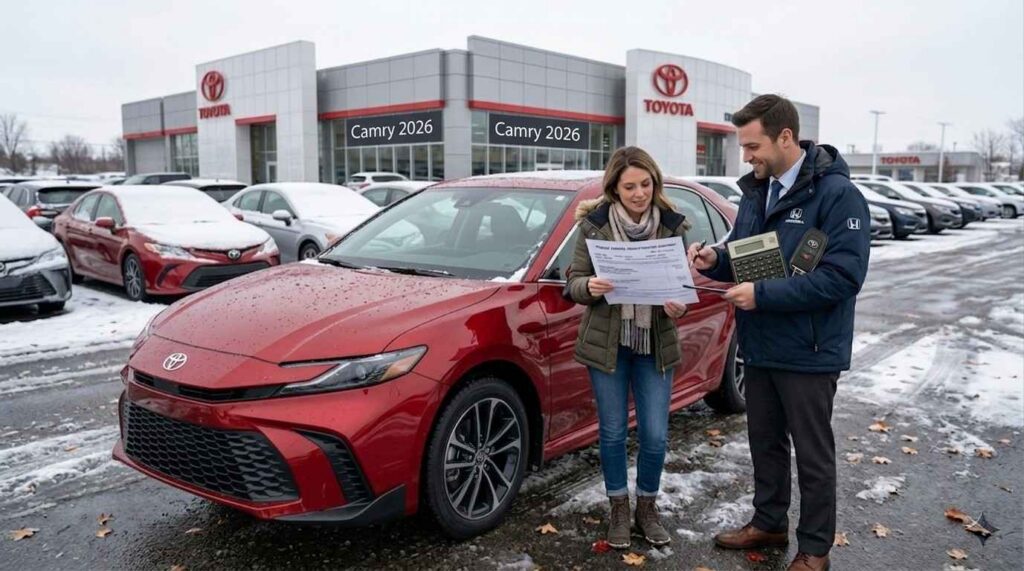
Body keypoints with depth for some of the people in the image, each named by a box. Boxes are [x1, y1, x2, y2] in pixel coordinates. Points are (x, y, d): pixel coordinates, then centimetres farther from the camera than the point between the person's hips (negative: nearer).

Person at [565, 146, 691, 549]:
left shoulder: (673, 226, -2)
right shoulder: (594, 225, -6)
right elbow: (573, 282, -4)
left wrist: (678, 305, -20)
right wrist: (589, 287, -26)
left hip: (656, 344, 1)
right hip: (606, 343, -1)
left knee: (655, 435, 4)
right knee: (612, 432, 9)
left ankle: (647, 507, 29)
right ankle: (619, 509, 29)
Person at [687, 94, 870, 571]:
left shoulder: (836, 194, -17)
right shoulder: (756, 191, 7)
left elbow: (842, 275, -24)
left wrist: (762, 295, -26)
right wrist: (715, 259, -7)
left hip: (808, 353, -7)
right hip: (759, 347, 7)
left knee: (812, 454, 9)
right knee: (765, 443, 19)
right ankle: (769, 523, 38)